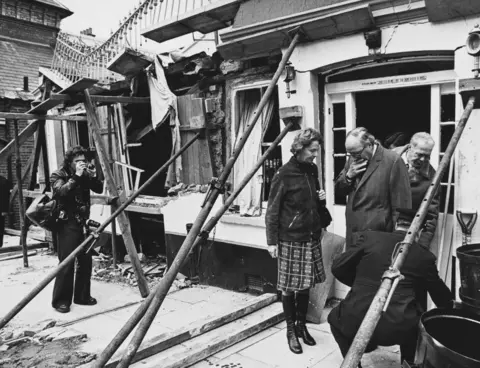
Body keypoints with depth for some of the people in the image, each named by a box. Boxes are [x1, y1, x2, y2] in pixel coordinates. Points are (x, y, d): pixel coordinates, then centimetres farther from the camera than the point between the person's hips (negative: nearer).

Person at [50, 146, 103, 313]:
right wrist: (76, 176, -25)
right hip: (67, 224, -6)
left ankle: (82, 296, 22)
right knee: (66, 263, -6)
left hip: (83, 222, 6)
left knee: (86, 261, 9)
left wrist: (93, 176, -9)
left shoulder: (84, 175, 9)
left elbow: (99, 189, 8)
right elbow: (61, 192, -22)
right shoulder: (58, 175, -5)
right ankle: (60, 301, 6)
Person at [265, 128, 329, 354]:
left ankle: (302, 325, 29)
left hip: (311, 237, 6)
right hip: (290, 239, -6)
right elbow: (272, 210, -11)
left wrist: (321, 199, -2)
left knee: (305, 285, 14)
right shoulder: (284, 175, -13)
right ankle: (291, 330, 19)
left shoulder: (313, 170, 7)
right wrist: (272, 241, -12)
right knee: (289, 287, 4)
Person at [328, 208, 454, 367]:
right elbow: (439, 292, 25)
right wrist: (451, 305, 48)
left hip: (357, 323, -1)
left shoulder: (369, 237, 6)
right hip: (398, 328, 1)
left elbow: (337, 267, 8)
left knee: (335, 317, 33)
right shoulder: (424, 256, 9)